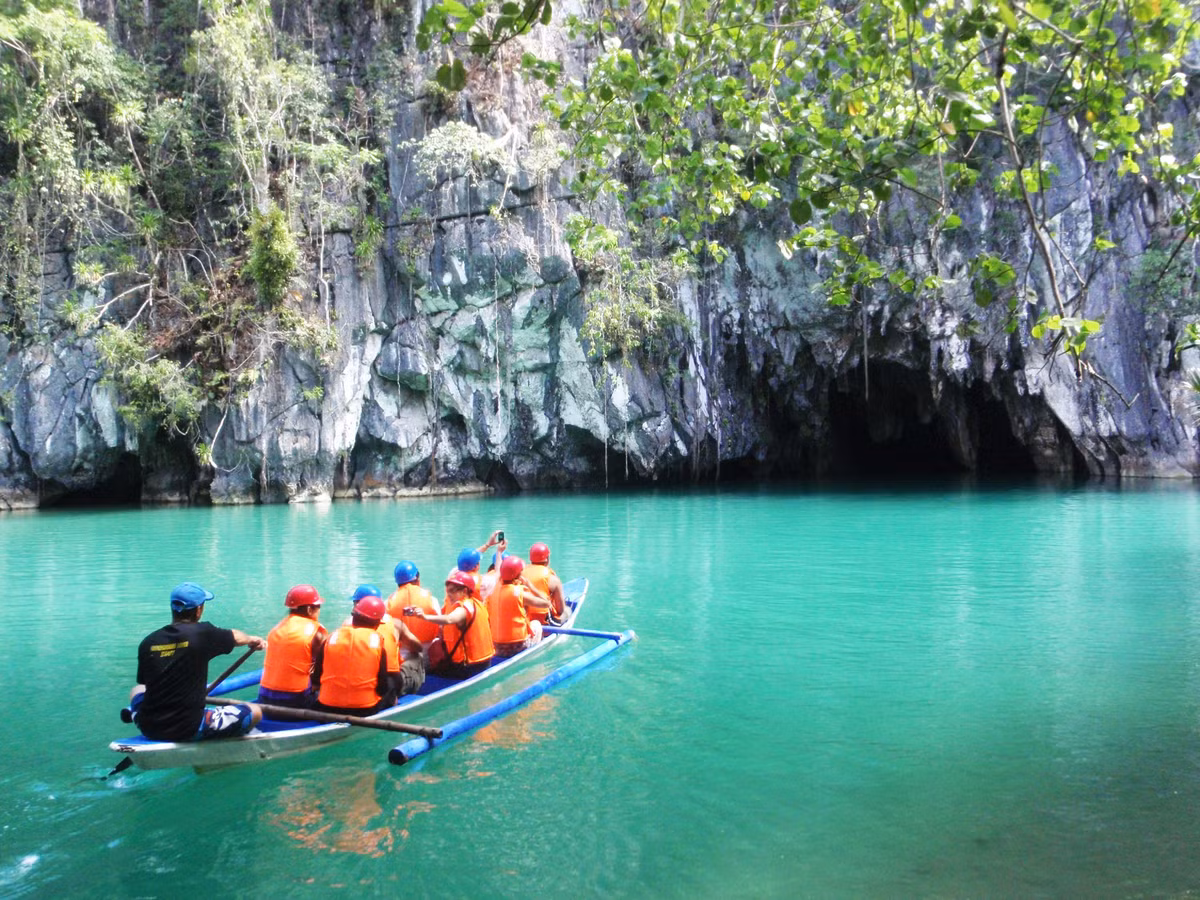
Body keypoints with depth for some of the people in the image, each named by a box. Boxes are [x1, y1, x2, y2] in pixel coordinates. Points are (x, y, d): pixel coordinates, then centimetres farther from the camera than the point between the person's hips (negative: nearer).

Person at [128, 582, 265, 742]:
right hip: (190, 730, -5)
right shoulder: (202, 633, -11)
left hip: (148, 728, 5)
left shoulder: (147, 642, 0)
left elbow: (144, 681, 15)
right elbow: (236, 637, 9)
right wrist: (252, 639, 32)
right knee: (255, 712, 6)